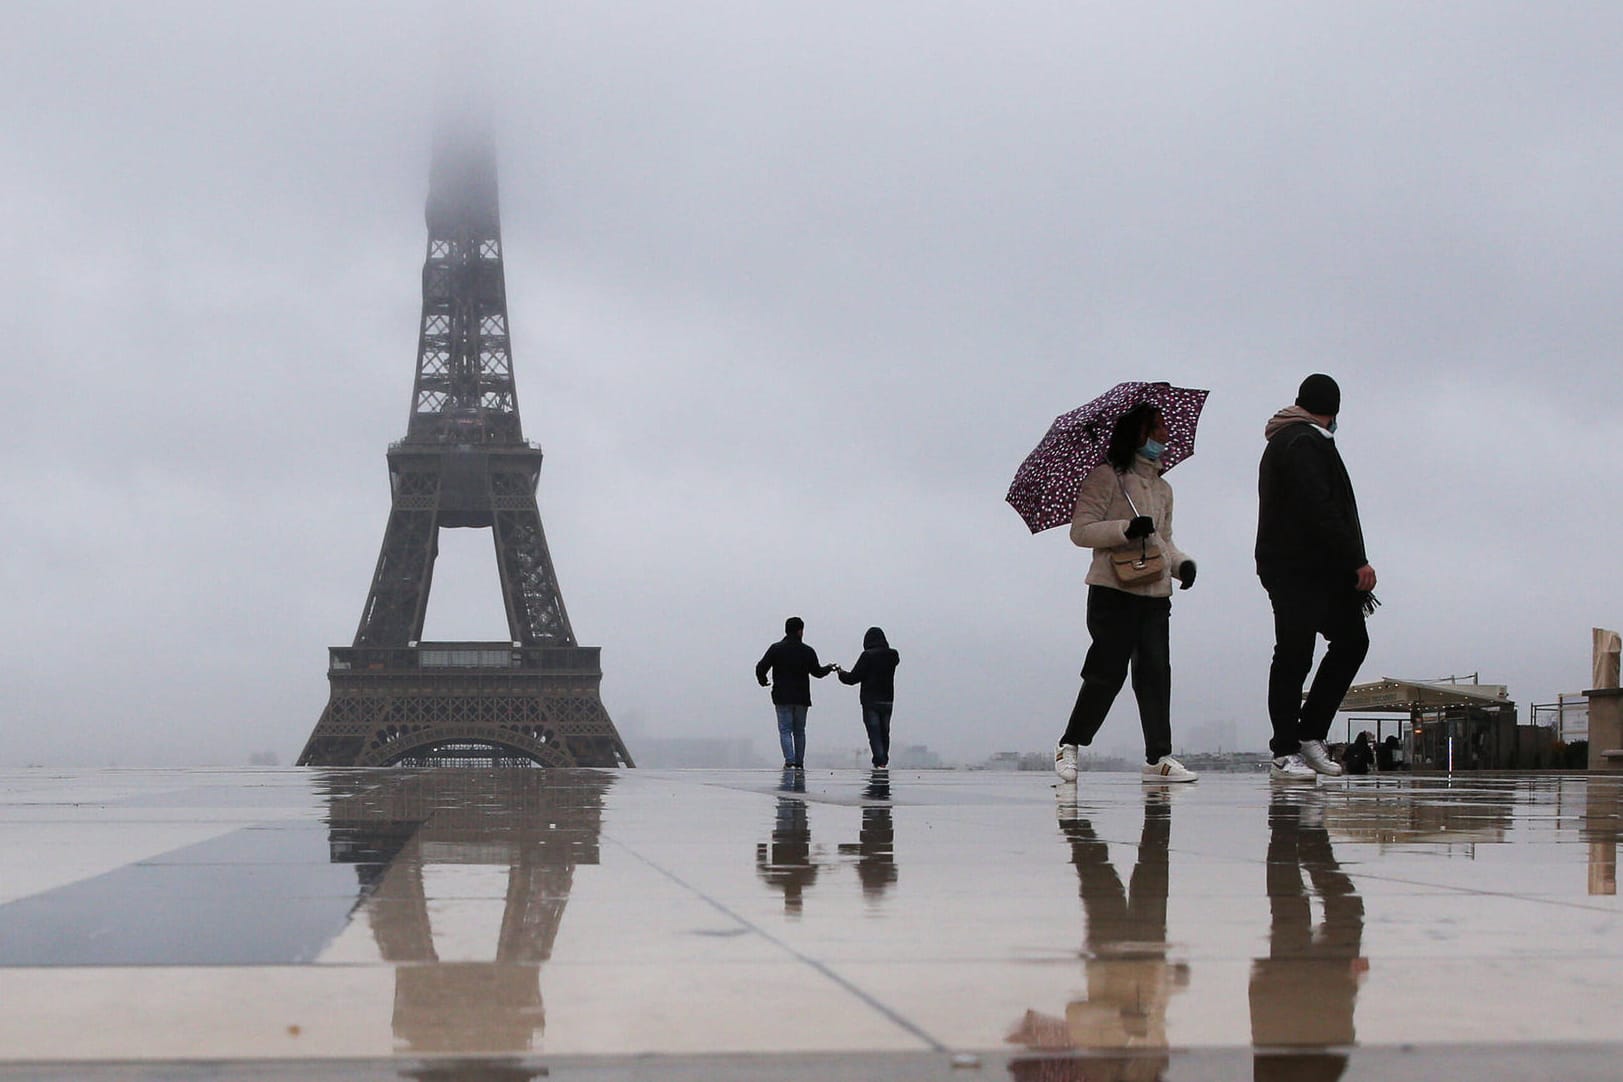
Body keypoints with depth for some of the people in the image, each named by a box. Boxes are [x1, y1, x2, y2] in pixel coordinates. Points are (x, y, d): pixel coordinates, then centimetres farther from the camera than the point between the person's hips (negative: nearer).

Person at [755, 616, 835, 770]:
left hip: (782, 697, -2)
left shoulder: (776, 649, -4)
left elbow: (761, 668, -9)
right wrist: (829, 668, 31)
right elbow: (817, 672, 10)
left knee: (785, 730, -2)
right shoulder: (808, 651, 1)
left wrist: (762, 681, 12)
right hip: (802, 698, 2)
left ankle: (789, 761, -17)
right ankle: (799, 763, 13)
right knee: (799, 731, 13)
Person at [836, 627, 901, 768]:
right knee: (884, 733, 13)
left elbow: (853, 678, -10)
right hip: (888, 700, 5)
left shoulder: (868, 656, -11)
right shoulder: (893, 656, 4)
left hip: (870, 702, -5)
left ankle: (879, 761, -16)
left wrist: (841, 672, 11)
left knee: (874, 734, -6)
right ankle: (884, 760, 13)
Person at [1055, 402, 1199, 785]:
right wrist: (1127, 528, -19)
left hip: (1155, 593, 6)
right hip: (1114, 591, -6)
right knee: (1108, 671, -7)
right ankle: (1069, 744, 9)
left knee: (1156, 673, -2)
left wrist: (1182, 564, 8)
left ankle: (1158, 757, -2)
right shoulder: (1107, 477, -2)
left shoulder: (1162, 488, 20)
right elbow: (1080, 531, -7)